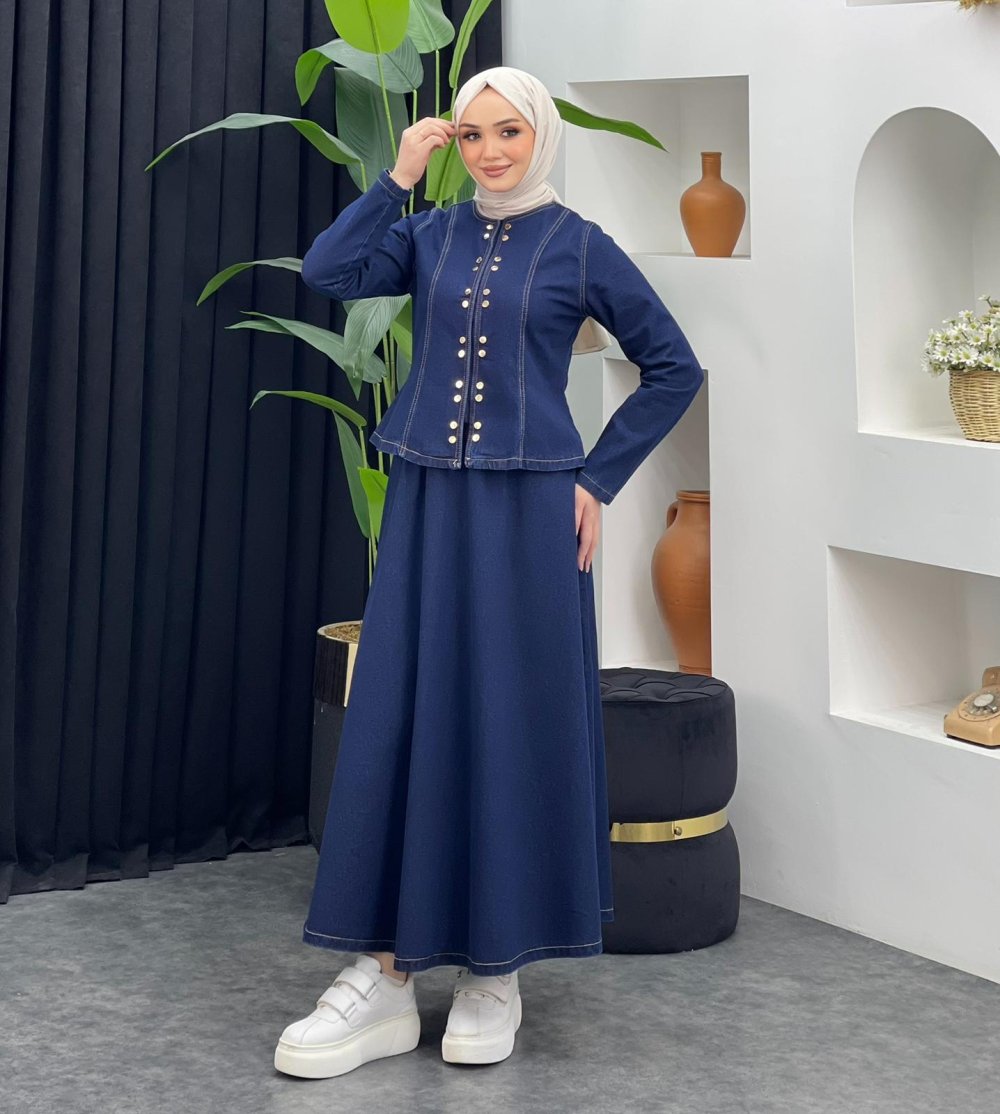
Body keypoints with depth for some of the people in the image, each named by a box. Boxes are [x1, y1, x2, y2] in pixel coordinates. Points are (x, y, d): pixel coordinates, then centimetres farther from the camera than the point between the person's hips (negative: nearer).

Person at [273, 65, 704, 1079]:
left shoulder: (579, 247, 1)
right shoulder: (431, 236, 9)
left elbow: (673, 368, 4)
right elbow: (327, 271, -7)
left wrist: (598, 479, -1)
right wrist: (400, 175, -5)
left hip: (527, 513, -3)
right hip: (425, 507, 3)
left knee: (513, 726, 1)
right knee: (398, 722, 0)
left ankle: (495, 971, 12)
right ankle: (384, 977, 6)